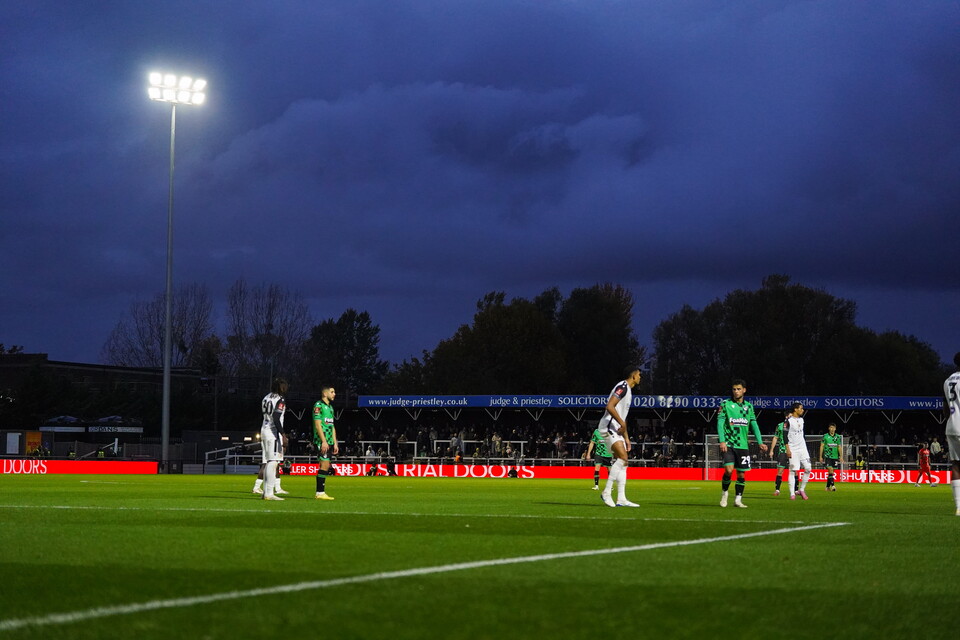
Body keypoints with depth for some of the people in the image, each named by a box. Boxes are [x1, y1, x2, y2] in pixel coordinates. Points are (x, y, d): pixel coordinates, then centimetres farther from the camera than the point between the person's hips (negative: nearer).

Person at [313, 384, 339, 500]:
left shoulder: (330, 407, 21)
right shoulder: (319, 406, -8)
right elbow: (318, 424, -14)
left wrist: (335, 443, 19)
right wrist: (323, 441, -19)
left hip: (329, 442, 9)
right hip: (322, 441, -9)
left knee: (326, 466, 7)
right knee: (324, 465, -12)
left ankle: (321, 492, 10)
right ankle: (320, 493, -11)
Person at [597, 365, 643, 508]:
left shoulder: (628, 390, 22)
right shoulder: (623, 387, -10)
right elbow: (610, 407, -21)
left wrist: (626, 438, 24)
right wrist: (622, 424, -20)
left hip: (617, 429, 10)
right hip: (609, 427, -10)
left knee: (622, 462, 4)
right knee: (622, 457, -21)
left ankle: (621, 499, 1)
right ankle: (606, 492, -18)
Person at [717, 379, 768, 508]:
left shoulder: (749, 406, 11)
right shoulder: (726, 404, 0)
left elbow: (754, 425, 13)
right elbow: (720, 423, -4)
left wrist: (760, 442, 3)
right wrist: (722, 441, -15)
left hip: (743, 445, 4)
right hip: (729, 444, -4)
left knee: (742, 474, 4)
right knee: (729, 470, -17)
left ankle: (738, 499, 15)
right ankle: (724, 492, 7)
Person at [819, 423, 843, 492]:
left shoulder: (838, 437, 9)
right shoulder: (825, 436, 1)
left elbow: (839, 447, 12)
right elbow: (822, 446, 3)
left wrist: (841, 456, 4)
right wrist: (821, 457, -1)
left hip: (835, 457, 3)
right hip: (827, 456, -3)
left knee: (831, 472, 6)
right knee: (830, 470, -15)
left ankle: (827, 486, 17)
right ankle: (832, 485, -18)